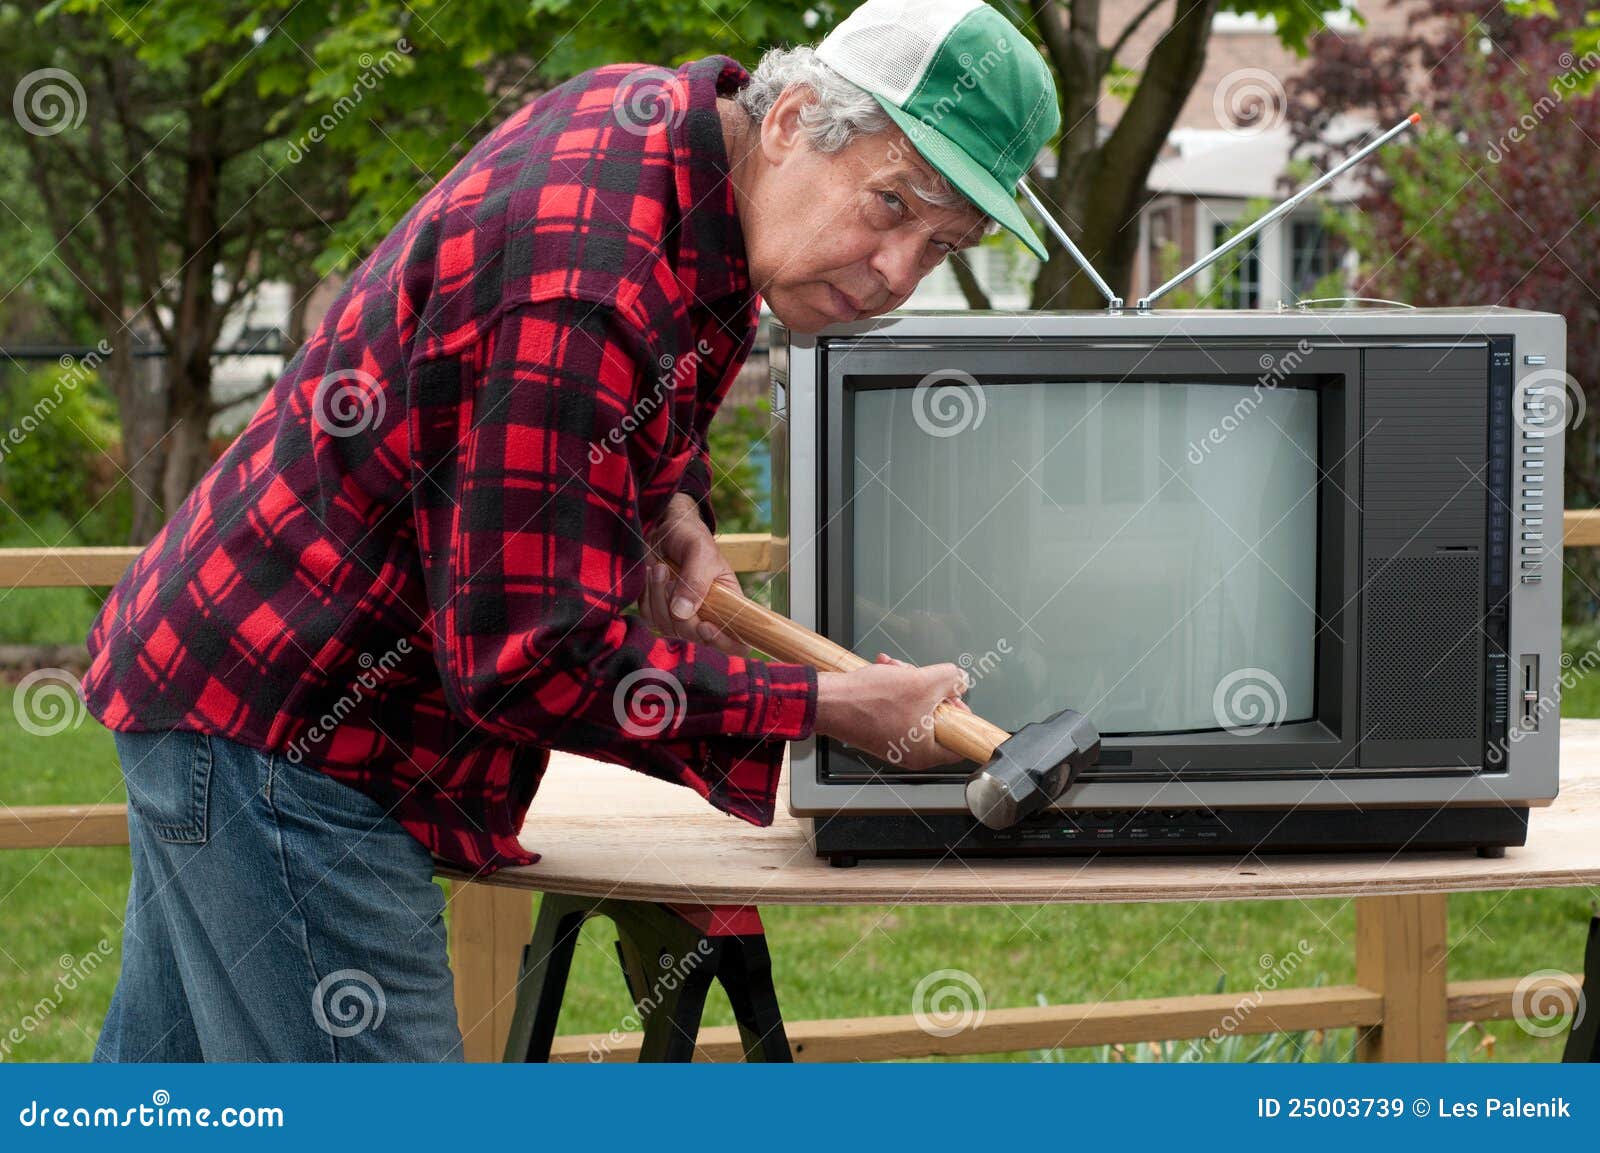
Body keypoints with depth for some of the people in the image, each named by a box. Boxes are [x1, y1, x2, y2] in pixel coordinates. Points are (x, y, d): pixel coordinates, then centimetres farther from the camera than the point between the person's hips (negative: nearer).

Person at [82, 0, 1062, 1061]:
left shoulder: (648, 111, 2)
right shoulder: (591, 285, -29)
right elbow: (530, 661, -28)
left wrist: (674, 512, 4)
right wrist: (836, 709, -22)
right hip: (279, 727, -11)